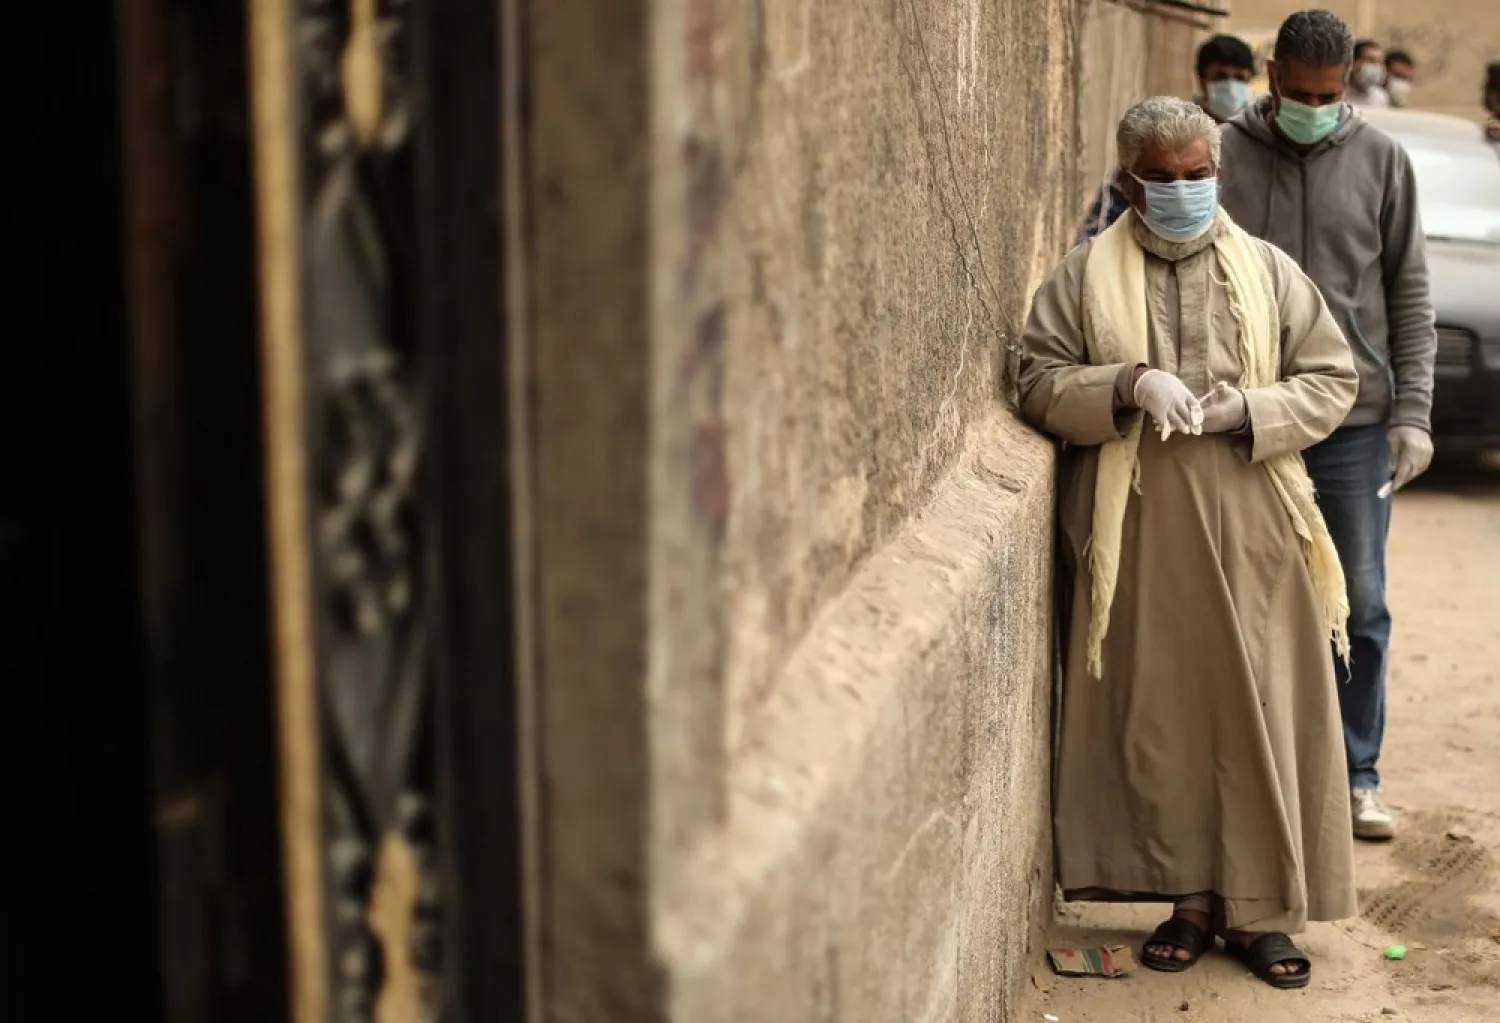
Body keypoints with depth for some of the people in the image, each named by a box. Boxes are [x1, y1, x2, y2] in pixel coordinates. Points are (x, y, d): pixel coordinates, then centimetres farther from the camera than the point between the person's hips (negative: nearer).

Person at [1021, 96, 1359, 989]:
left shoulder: (1269, 271, 7)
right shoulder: (1083, 278, 5)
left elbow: (1333, 377, 7)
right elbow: (1040, 384, 1)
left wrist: (1251, 409, -11)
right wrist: (1129, 385, -17)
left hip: (1252, 530, 1)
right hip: (1139, 532, 0)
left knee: (1263, 714, 1)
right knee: (1158, 717, 4)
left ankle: (1261, 908, 13)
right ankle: (1190, 897, 17)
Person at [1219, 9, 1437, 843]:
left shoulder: (1380, 160, 3)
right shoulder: (1224, 156, -1)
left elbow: (1409, 291, 5)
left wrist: (1412, 411, -1)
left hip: (1358, 422, 1)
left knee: (1361, 609, 6)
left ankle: (1356, 776, 19)